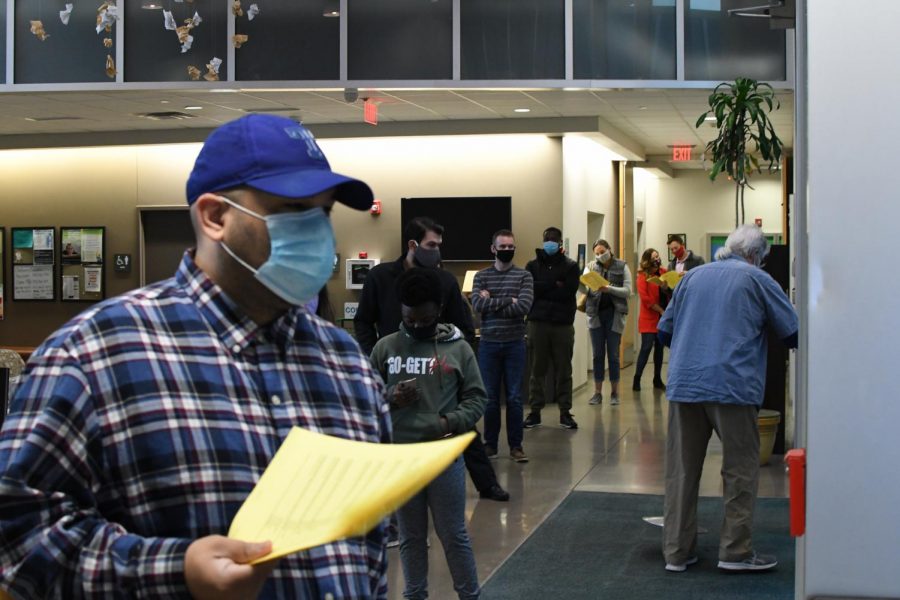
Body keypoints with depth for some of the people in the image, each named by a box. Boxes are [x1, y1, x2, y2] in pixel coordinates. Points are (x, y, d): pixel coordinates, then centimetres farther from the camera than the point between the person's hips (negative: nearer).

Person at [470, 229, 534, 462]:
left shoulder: (524, 276, 2)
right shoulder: (481, 276, 5)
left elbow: (523, 307, -13)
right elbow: (477, 305, -11)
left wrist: (491, 303, -10)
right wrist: (508, 300, -14)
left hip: (515, 344, -1)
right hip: (488, 344, 1)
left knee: (514, 397, 2)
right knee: (490, 397, 7)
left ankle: (516, 445, 11)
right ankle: (490, 443, 17)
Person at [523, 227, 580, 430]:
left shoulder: (570, 266, 5)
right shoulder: (533, 265, 8)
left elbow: (568, 291, -9)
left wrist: (542, 290, -7)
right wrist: (554, 285, -11)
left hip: (563, 324, 0)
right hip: (538, 322, 1)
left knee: (563, 370, 4)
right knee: (537, 369, 5)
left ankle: (565, 412, 11)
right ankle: (535, 411, 11)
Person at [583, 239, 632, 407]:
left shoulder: (622, 267, 1)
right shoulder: (591, 267, 7)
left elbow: (628, 290, -5)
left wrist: (609, 289, -19)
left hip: (615, 314, -2)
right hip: (595, 313, 2)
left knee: (613, 354, 1)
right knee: (597, 355, 5)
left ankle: (614, 392, 10)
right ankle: (597, 392, 11)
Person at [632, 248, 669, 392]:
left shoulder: (663, 272, 9)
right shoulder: (643, 276, -5)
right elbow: (645, 298, -13)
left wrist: (666, 287, -12)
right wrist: (661, 310, -12)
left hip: (663, 317, 5)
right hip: (649, 318, -5)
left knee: (659, 348, 9)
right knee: (646, 347, -10)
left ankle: (657, 379, 17)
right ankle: (637, 380, -5)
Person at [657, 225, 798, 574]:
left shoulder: (693, 276, 15)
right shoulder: (756, 279, 3)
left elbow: (665, 330, 20)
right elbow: (793, 332, 1)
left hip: (684, 384, 4)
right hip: (732, 385, -4)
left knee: (682, 470, 9)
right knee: (740, 469, 7)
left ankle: (677, 551, 13)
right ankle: (736, 551, 8)